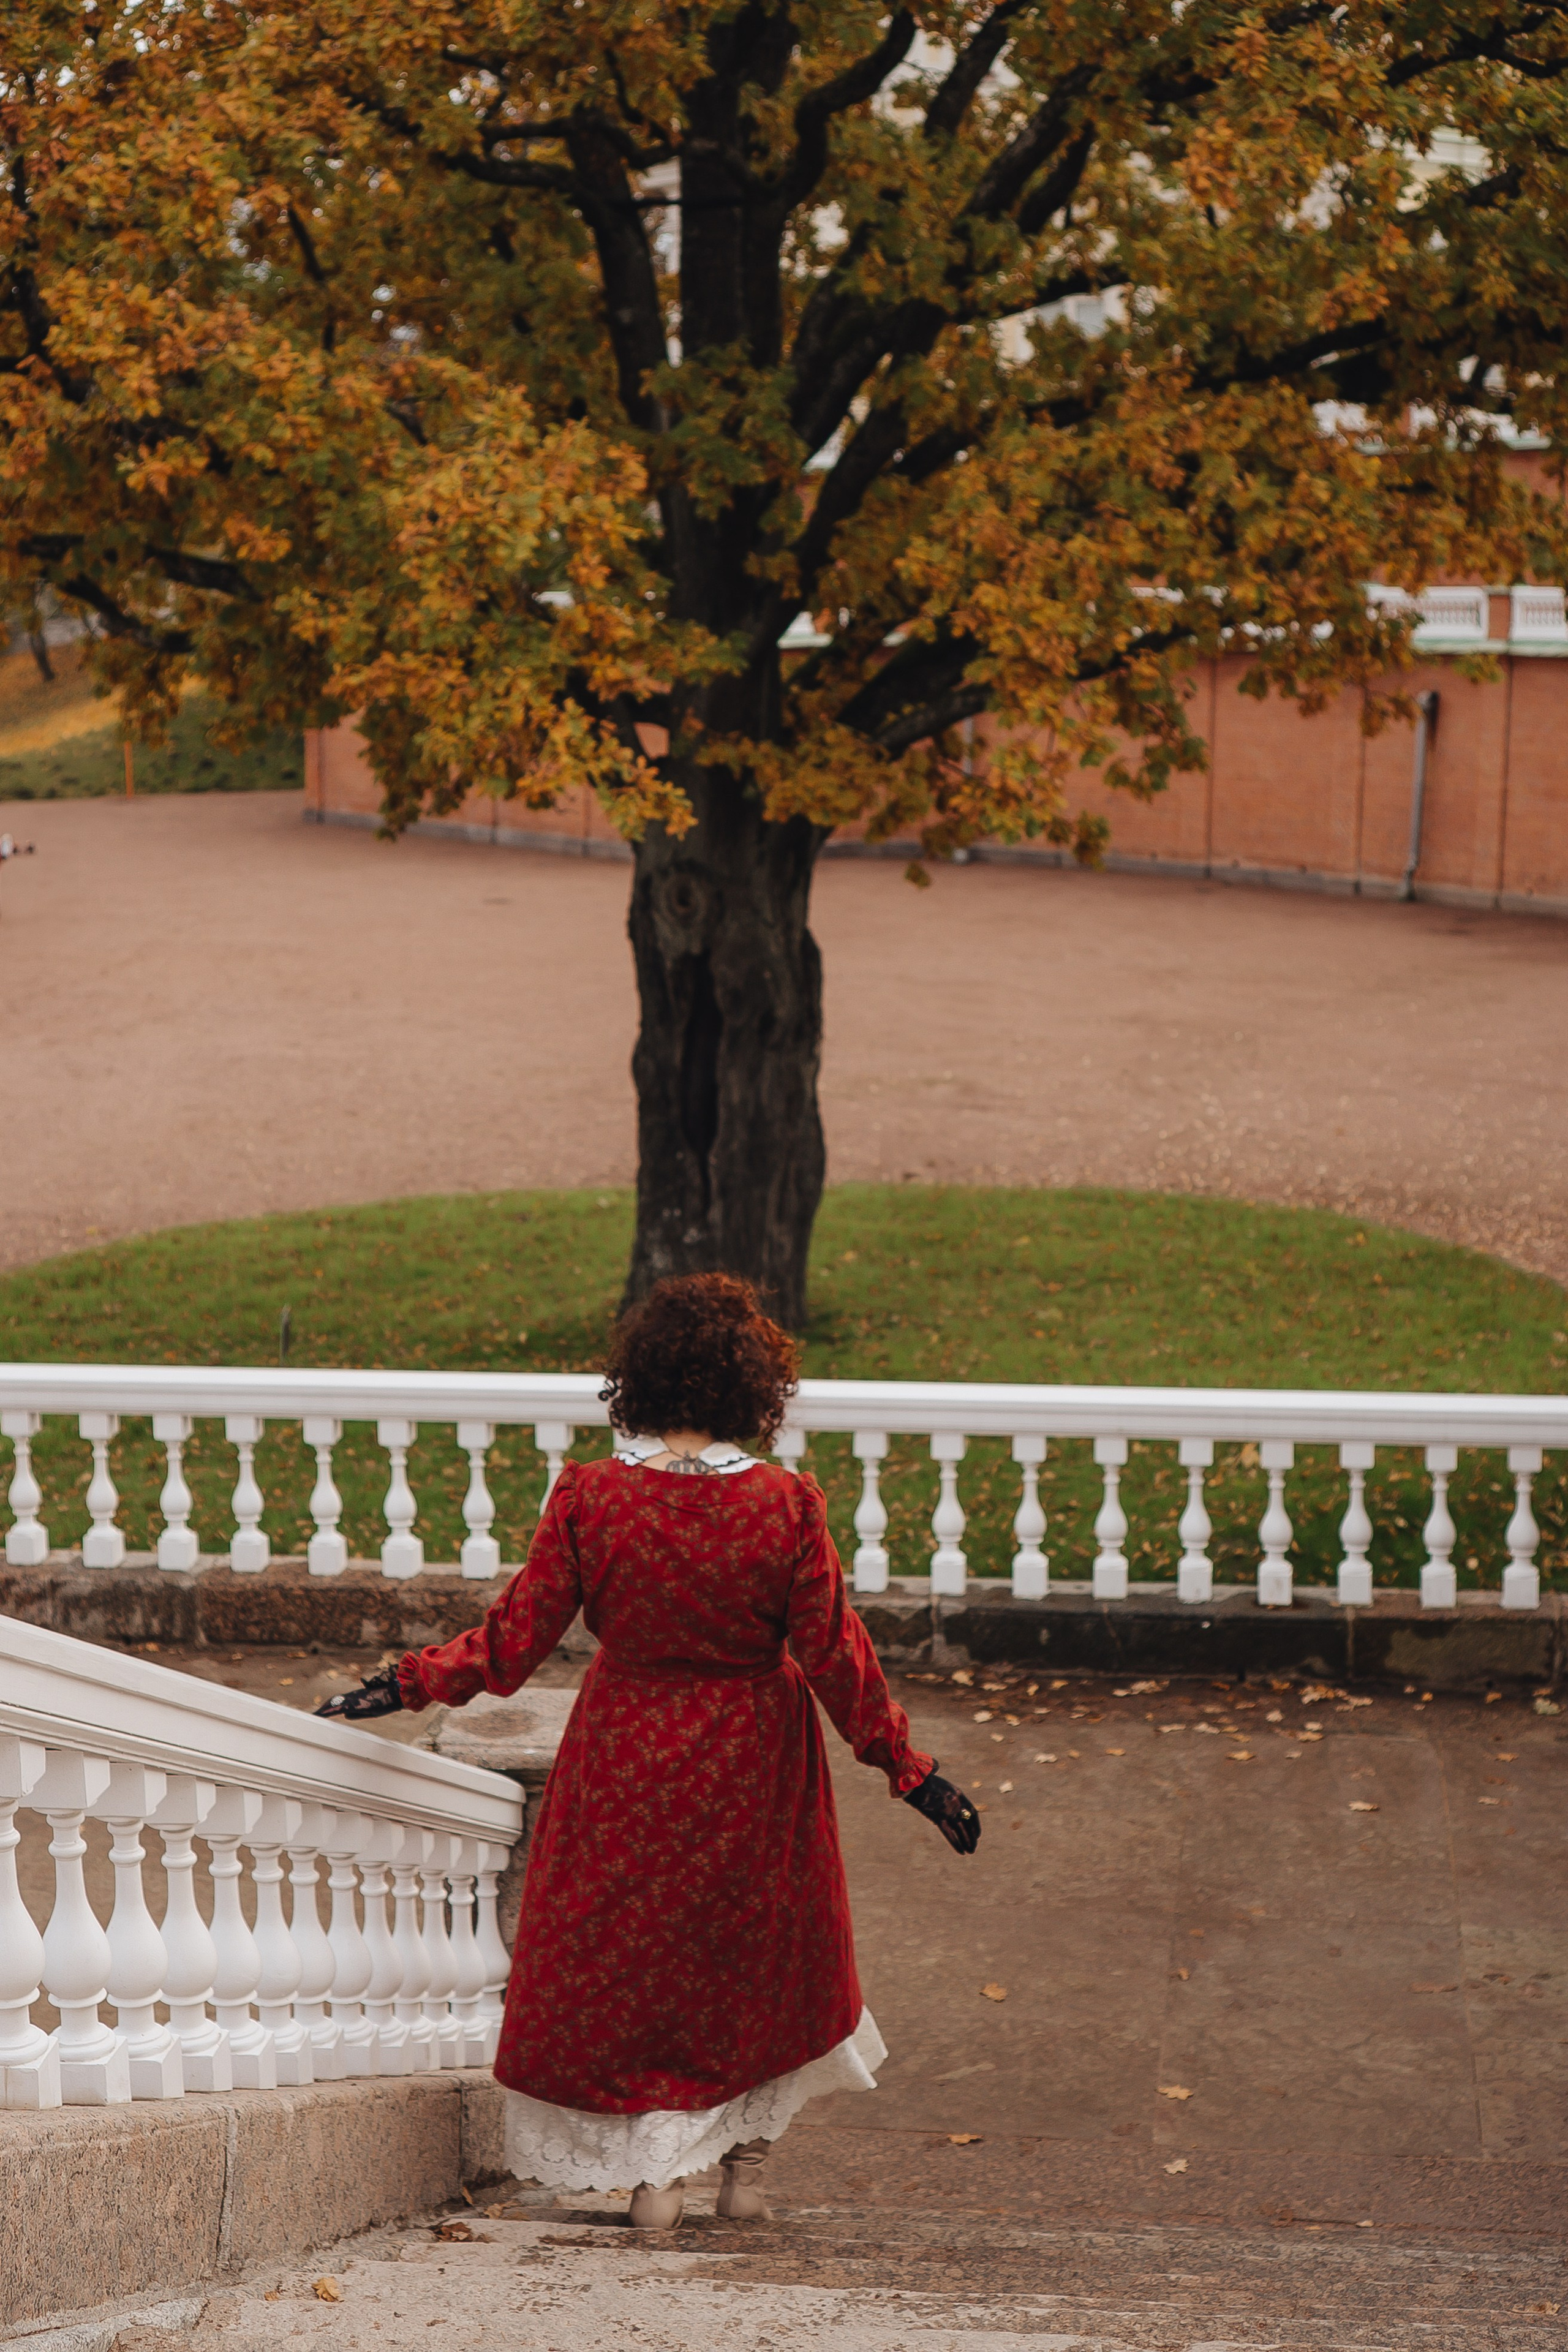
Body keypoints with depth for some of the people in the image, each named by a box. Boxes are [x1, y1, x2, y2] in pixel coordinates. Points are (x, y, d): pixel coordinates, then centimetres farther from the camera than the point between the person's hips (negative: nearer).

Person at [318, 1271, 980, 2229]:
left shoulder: (588, 1498, -16)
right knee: (758, 1952, 20)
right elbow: (836, 1657, -12)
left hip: (625, 1762, 0)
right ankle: (746, 2168, 25)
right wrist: (911, 1770, -2)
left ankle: (653, 2175, 12)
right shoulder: (787, 1507, -16)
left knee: (624, 1956, 15)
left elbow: (513, 1644, -12)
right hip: (752, 1764, 1)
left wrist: (403, 1684, 1)